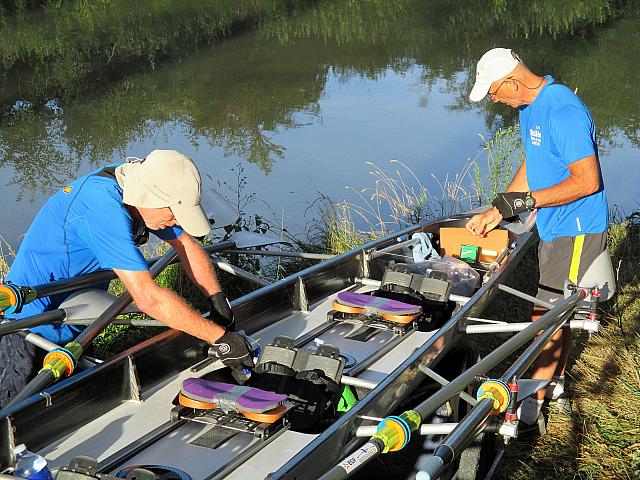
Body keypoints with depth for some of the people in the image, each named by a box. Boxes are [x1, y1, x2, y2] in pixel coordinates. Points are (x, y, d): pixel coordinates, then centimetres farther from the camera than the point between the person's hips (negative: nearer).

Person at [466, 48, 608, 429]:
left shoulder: (564, 113, -26)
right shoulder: (531, 106, 7)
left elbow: (587, 181, -27)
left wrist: (525, 200, -25)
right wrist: (497, 211, 8)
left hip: (578, 232, -10)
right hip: (554, 228, 10)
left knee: (546, 316, -6)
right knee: (558, 309, 20)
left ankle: (533, 400, 4)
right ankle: (556, 381, 34)